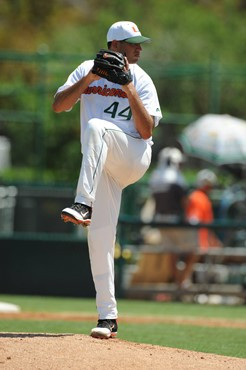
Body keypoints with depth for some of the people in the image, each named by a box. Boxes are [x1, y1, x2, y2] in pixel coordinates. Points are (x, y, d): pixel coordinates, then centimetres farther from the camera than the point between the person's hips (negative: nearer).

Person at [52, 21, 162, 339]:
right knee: (99, 236, -8)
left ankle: (83, 204, -43)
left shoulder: (141, 80, 5)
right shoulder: (87, 70, 11)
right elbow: (58, 105, -2)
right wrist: (89, 79, -13)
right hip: (102, 169, 3)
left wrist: (129, 90, -13)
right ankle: (107, 316, -3)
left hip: (133, 155, -2)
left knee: (96, 127, -33)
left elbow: (146, 130, -5)